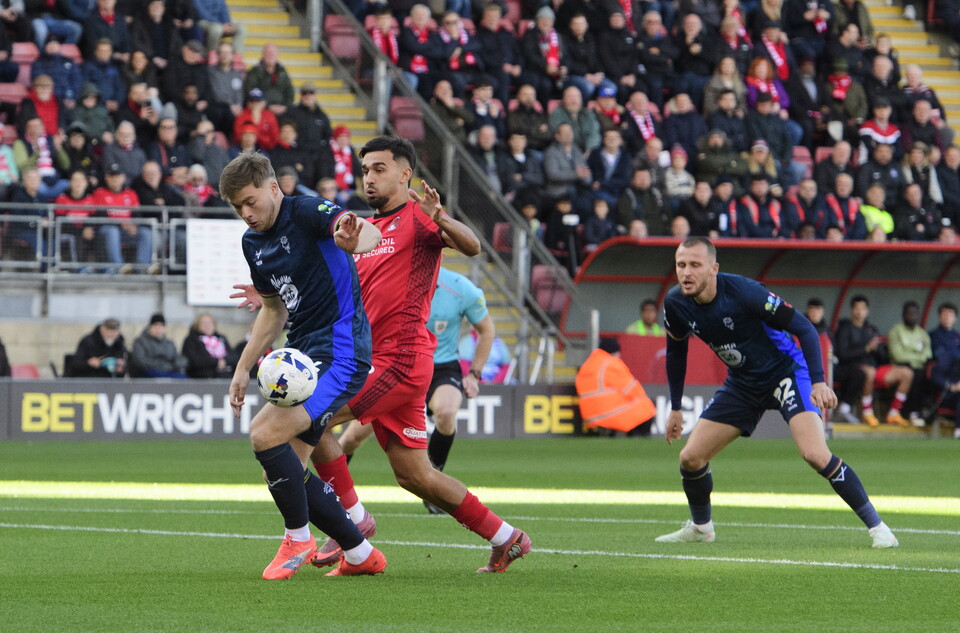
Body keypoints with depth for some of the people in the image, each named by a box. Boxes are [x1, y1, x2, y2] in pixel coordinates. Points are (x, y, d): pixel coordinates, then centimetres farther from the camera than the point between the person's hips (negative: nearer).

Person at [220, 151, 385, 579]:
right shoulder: (253, 243, 13)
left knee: (265, 435, -22)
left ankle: (298, 538, -2)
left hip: (339, 351, -10)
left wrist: (354, 240, -56)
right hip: (302, 354, 10)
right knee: (283, 472, 5)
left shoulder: (306, 213, -13)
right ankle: (360, 555, 17)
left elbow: (371, 233, -32)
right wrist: (244, 369, 21)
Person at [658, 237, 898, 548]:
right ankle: (700, 527, 29)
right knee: (690, 458, 1)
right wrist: (675, 408, 14)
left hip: (785, 371, -6)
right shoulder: (675, 304, -11)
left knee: (815, 455, -25)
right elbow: (676, 351, 10)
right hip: (742, 384, 6)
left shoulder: (744, 292, -28)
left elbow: (803, 327, -22)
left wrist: (818, 381, -30)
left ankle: (876, 526, -13)